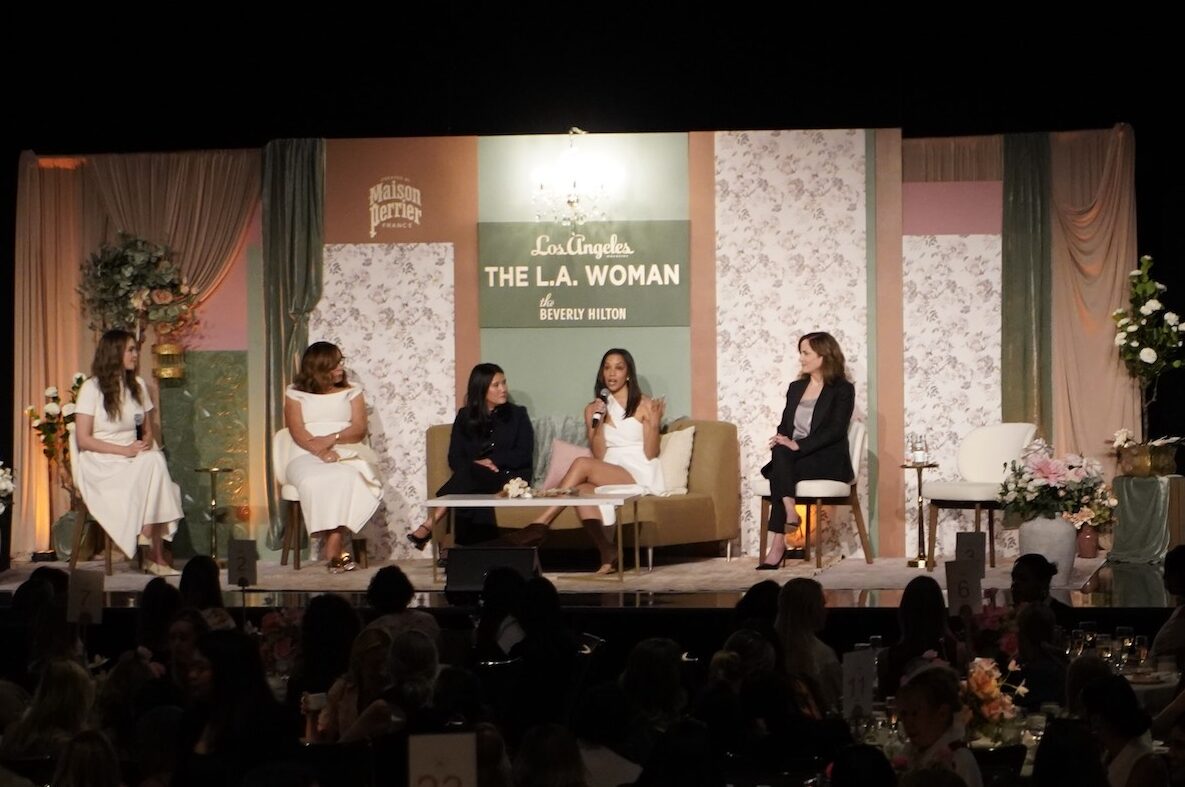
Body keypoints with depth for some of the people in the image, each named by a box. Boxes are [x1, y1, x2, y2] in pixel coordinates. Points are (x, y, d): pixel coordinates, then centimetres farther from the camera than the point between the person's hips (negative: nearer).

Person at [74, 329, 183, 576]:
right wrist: (125, 450, -18)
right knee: (152, 464, -32)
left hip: (133, 461, 5)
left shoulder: (138, 386, 14)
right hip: (101, 465, -5)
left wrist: (146, 444, -5)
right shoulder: (92, 389, -5)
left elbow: (147, 430, 20)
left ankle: (153, 553, -30)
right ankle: (154, 554, -30)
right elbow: (83, 440, -10)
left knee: (156, 461, -29)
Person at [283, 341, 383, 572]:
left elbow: (359, 429, 4)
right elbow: (297, 431, -1)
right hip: (308, 456, -1)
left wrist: (332, 438, -16)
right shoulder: (296, 394, 13)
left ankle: (332, 547, -35)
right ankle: (335, 550, -35)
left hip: (348, 454, 1)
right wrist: (319, 449, -21)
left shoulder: (351, 393, 18)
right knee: (314, 482, -38)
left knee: (349, 477, -37)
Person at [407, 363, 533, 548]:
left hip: (509, 479, -2)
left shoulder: (517, 414, 12)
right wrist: (477, 464, -14)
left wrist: (491, 461, -11)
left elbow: (524, 455, 2)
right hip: (471, 479, 2)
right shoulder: (465, 416, 16)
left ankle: (429, 525, -39)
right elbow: (455, 459, 7)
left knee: (469, 475, -33)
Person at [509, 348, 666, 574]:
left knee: (582, 464, -28)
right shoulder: (593, 409, 15)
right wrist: (598, 423, -7)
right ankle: (607, 553, -45)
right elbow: (599, 456, 6)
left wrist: (654, 424, -19)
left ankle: (541, 524, -30)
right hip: (610, 477, 4)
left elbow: (650, 454, -2)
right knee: (581, 490, -33)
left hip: (641, 477, -4)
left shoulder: (644, 405, 3)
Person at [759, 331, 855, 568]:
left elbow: (835, 431, -13)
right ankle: (789, 516, -44)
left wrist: (798, 445, -23)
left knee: (781, 455, -34)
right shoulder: (796, 388, 20)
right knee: (779, 452, -32)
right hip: (793, 459, 5)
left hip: (828, 461, -5)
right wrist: (781, 439, -8)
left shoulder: (842, 389, -1)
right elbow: (785, 425, 18)